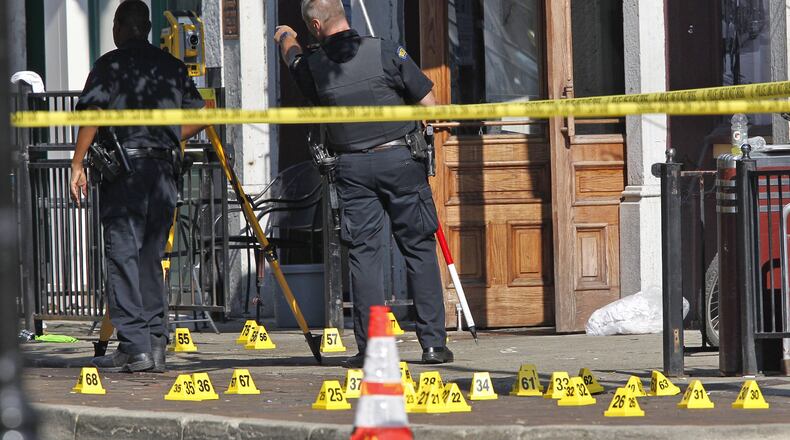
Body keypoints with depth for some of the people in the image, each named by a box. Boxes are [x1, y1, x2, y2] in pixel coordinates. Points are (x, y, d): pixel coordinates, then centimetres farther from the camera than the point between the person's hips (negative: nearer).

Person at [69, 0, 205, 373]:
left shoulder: (110, 65, -2)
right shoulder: (173, 67, 13)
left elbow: (93, 114, -11)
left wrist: (78, 165, -8)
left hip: (124, 168, -5)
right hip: (163, 167, 5)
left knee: (122, 255, -4)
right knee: (151, 256, 11)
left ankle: (134, 346, -11)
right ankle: (156, 344, 8)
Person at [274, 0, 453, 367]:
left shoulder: (314, 66, -1)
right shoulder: (385, 52, -7)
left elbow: (294, 58, 26)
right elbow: (428, 103, -4)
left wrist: (285, 38, 49)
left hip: (352, 167, 1)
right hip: (400, 158, -1)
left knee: (364, 252, 3)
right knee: (419, 248, 5)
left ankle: (370, 347, -2)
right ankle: (433, 343, 2)